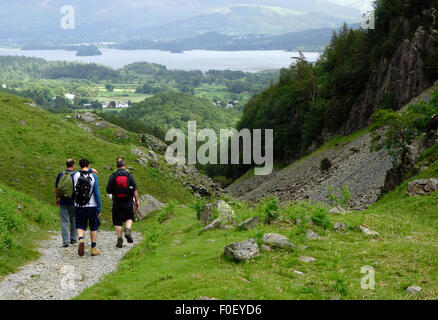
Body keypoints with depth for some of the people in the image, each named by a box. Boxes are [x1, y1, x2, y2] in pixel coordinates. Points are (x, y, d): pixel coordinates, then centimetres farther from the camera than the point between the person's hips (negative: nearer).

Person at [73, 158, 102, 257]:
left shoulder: (75, 175, -6)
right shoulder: (93, 176, -9)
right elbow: (97, 193, -11)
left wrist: (90, 170, 16)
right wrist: (99, 208, -5)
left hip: (79, 206, 1)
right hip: (91, 206, -1)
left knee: (80, 226, 13)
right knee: (93, 227, 14)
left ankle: (81, 240, -16)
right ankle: (94, 248, 16)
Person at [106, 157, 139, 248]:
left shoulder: (112, 176, -4)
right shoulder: (130, 175, -3)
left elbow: (108, 191, -3)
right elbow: (135, 190, -5)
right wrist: (136, 201, 2)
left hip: (117, 203, 0)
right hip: (128, 202, 1)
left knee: (118, 222, 7)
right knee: (129, 218, 19)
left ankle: (119, 241, 7)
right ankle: (127, 230, -7)